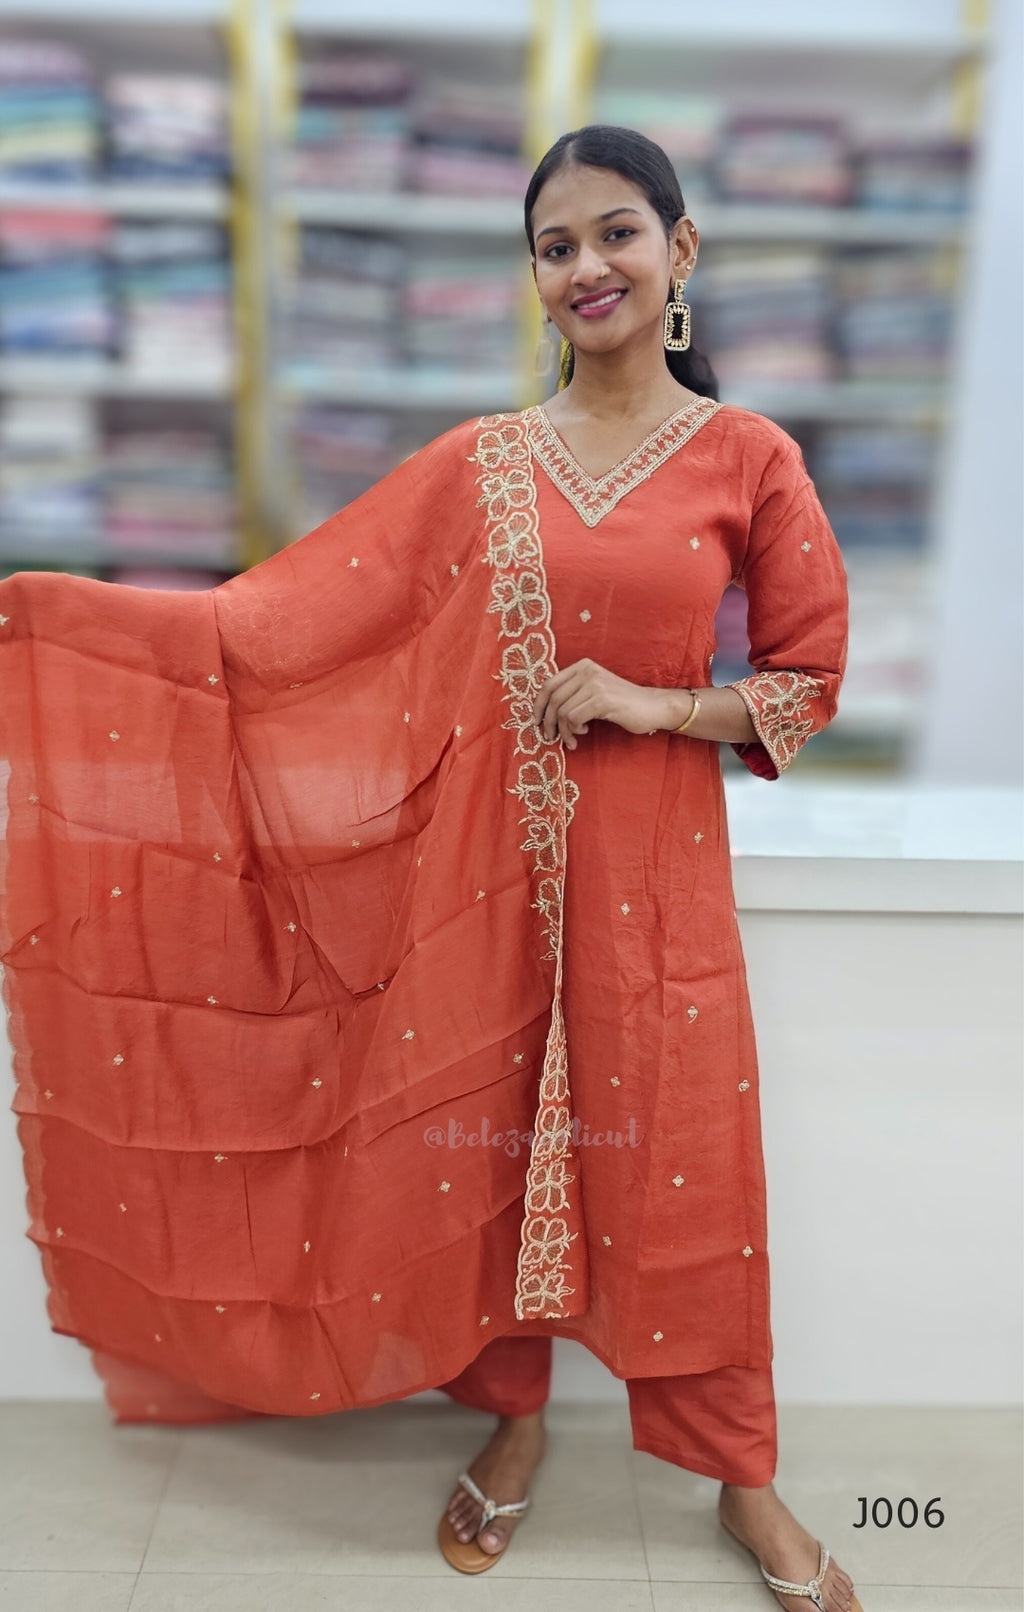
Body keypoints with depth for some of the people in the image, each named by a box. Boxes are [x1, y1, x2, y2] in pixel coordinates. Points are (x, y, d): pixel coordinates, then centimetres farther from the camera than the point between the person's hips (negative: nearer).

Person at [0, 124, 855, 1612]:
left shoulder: (749, 458, 0)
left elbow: (809, 680, 3)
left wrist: (655, 704, -14)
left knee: (677, 1160, 8)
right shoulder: (478, 463, 3)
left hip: (657, 867, -1)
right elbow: (290, 615, 0)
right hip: (498, 860, 2)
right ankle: (516, 1413, 39)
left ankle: (743, 1477, 32)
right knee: (499, 1133, 13)